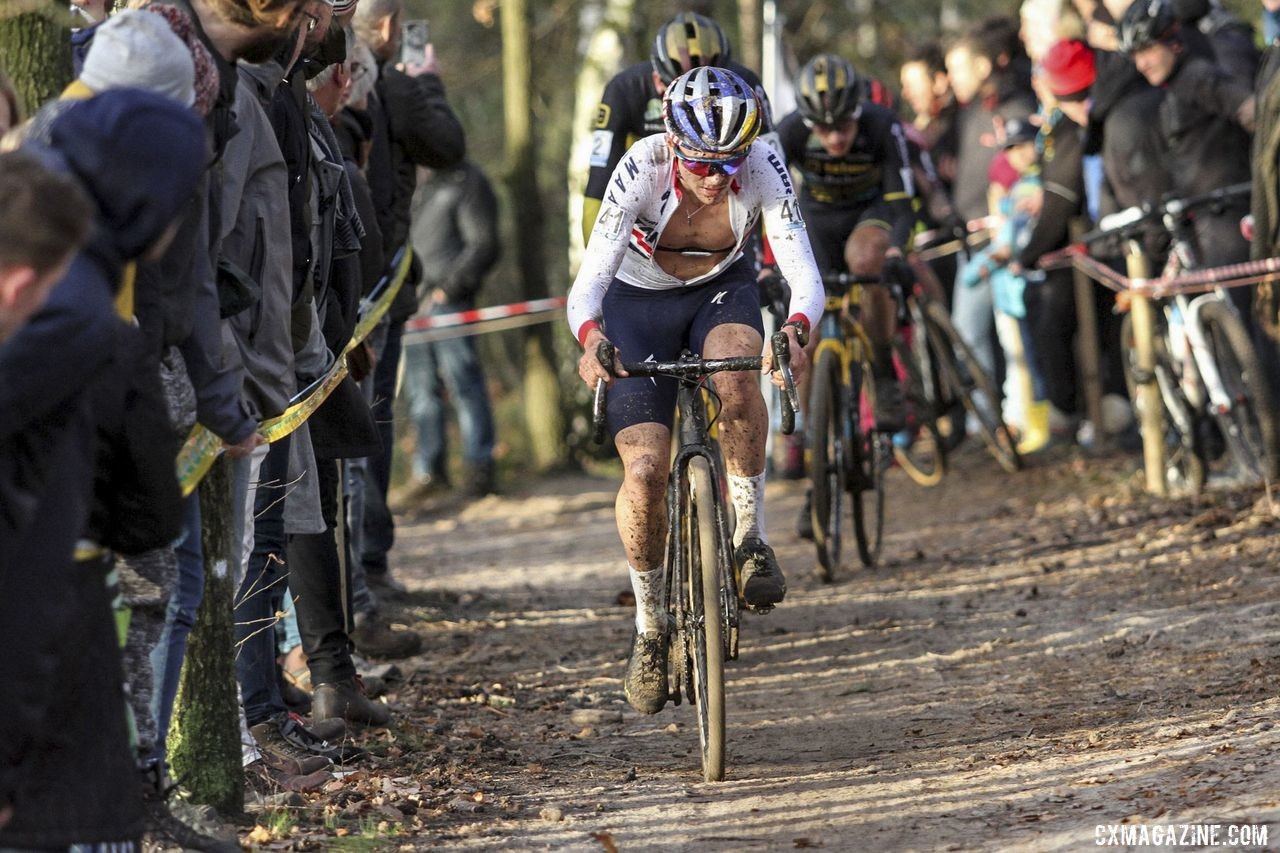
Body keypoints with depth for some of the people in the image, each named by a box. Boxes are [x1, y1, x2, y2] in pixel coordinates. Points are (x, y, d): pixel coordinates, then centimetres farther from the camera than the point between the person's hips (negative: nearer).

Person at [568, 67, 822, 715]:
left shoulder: (763, 168, -27)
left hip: (722, 290, 1)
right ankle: (648, 625, 8)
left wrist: (796, 330, -55)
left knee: (734, 371, -36)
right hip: (639, 302, -1)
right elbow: (588, 282, -35)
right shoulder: (642, 169, -31)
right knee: (644, 472, -15)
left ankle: (750, 537, -18)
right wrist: (590, 340, -56)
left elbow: (803, 272, -33)